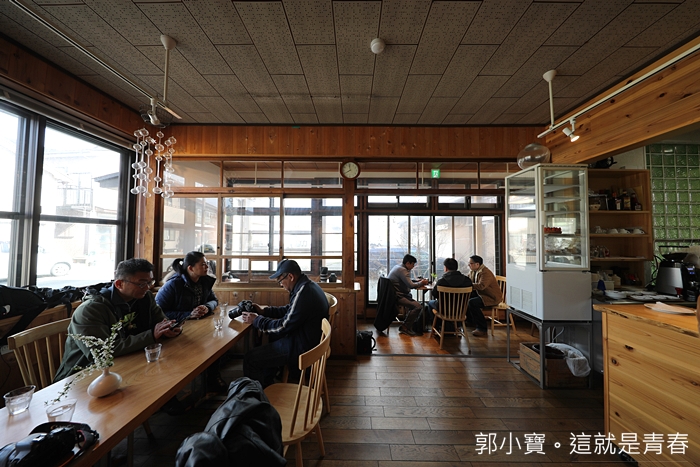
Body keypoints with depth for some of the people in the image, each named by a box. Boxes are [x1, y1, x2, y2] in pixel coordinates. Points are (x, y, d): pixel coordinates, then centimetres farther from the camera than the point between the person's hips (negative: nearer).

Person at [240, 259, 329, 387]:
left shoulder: (302, 294, -27)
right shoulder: (308, 285, 4)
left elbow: (284, 327, -21)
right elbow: (289, 310, 15)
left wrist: (256, 320, -9)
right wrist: (263, 311, 7)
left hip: (302, 347, -10)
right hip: (311, 339, 10)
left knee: (250, 358, -5)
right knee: (272, 337, 28)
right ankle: (265, 385, 37)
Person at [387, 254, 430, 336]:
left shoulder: (398, 267, 15)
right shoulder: (402, 270, -17)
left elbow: (407, 281, 25)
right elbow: (411, 285, -21)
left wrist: (418, 281, 13)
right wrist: (421, 283, -3)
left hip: (393, 294, 11)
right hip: (397, 296, -11)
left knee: (414, 303, 16)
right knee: (417, 307, -18)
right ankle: (405, 327, -4)